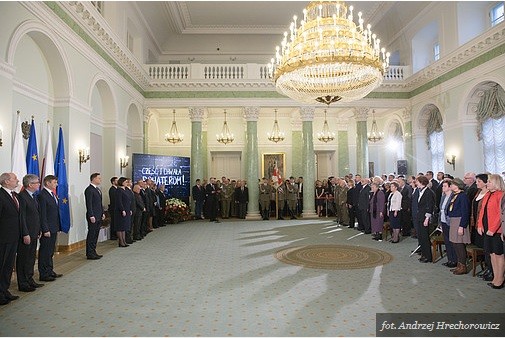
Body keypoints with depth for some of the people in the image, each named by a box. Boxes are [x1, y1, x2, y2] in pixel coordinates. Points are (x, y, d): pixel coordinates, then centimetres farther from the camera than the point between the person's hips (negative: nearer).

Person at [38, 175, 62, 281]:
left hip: (54, 228, 9)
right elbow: (42, 215, -18)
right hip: (47, 229, -9)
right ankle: (43, 274, 9)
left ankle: (50, 271, 27)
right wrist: (45, 230, -20)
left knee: (50, 251, 17)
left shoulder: (52, 194, 13)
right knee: (45, 252, 1)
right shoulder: (42, 195, -15)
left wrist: (57, 227, 14)